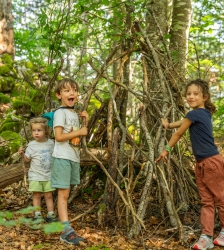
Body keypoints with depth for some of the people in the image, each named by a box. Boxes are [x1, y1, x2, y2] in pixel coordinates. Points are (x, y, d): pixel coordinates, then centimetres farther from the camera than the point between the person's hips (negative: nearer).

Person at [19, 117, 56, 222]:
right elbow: (27, 159, -4)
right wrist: (22, 153, -20)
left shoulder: (50, 143, 0)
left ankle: (51, 214, 13)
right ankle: (37, 214, 12)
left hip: (48, 175, 1)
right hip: (35, 175, -1)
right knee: (37, 195, 2)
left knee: (48, 195, 7)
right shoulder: (32, 145, -6)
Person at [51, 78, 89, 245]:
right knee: (63, 193, -8)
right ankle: (67, 231, -8)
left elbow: (80, 136, 19)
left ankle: (63, 224, 17)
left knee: (66, 193, 11)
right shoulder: (60, 113, -11)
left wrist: (86, 121, 6)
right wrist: (79, 132, -15)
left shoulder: (75, 113, 14)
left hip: (74, 157, 8)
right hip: (63, 158, -8)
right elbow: (59, 137, -20)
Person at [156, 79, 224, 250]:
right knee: (207, 202, 7)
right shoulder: (204, 113, 10)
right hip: (201, 163, 10)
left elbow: (178, 133, -4)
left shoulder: (195, 114, -15)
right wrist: (168, 125, 35)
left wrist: (166, 150, 8)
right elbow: (184, 122, 28)